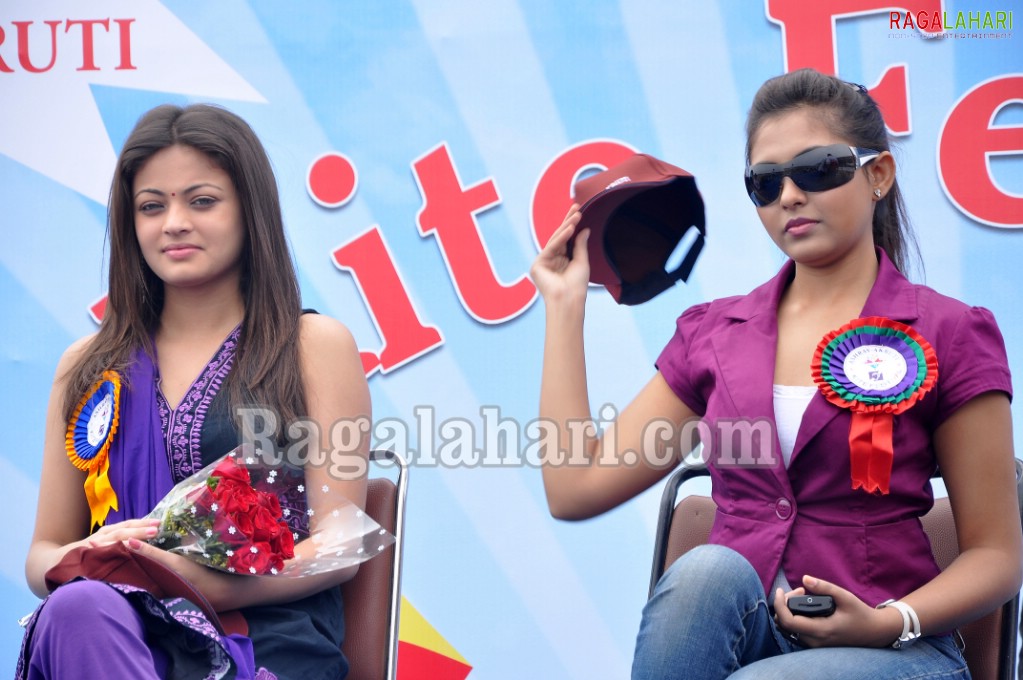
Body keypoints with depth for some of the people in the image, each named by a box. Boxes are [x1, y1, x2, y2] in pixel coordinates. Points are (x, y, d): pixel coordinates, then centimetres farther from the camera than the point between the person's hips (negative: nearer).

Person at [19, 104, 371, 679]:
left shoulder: (316, 346, 7)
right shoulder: (90, 367, 18)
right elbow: (44, 553, 19)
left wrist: (217, 587, -18)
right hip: (118, 630, 3)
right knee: (78, 607, -35)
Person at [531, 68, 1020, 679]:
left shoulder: (949, 335, 2)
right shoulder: (712, 334, 12)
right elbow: (574, 490, 6)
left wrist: (891, 622, -17)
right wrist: (565, 304, 10)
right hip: (732, 629, 4)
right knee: (706, 569, -32)